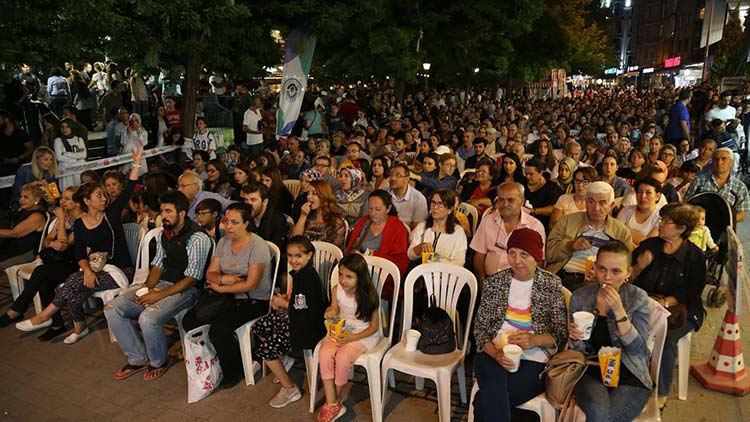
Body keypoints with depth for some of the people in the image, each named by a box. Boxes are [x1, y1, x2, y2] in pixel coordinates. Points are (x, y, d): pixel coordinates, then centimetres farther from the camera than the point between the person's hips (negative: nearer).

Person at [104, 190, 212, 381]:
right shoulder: (164, 234, 11)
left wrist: (160, 295, -21)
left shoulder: (197, 238, -16)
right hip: (161, 284, 8)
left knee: (148, 318, -31)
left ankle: (159, 362, 0)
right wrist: (146, 288, -5)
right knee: (112, 309, -4)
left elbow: (192, 278, -19)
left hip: (185, 289, -8)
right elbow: (158, 265, 14)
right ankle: (138, 358, 9)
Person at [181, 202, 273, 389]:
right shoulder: (223, 242, 6)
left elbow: (251, 284, -20)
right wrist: (222, 278, -18)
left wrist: (221, 288, -12)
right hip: (229, 297, 7)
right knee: (189, 320, -8)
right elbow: (210, 273, 5)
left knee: (218, 329, -26)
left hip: (254, 301, -7)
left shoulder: (257, 246, -16)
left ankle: (233, 372, 1)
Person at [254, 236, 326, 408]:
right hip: (293, 318, 10)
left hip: (307, 327, -10)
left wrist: (283, 303, -10)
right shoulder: (298, 272, 5)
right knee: (259, 327, 14)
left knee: (267, 348, -9)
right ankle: (283, 361, 28)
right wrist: (283, 298, 3)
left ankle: (289, 389, 4)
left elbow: (303, 310, -25)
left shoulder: (308, 277, -25)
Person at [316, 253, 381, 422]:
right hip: (340, 330, 5)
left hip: (363, 334, -4)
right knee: (325, 355, -23)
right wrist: (330, 312, -11)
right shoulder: (336, 290, -4)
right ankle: (332, 405, -13)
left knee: (342, 357, -28)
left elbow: (374, 326, -11)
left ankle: (334, 401, -2)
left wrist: (353, 338, -22)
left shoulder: (369, 296, -17)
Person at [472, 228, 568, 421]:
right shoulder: (493, 283, 6)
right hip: (494, 355, 2)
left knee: (488, 398, -27)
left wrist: (535, 340, -16)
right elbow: (480, 328, 6)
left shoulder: (551, 285, 3)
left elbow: (562, 333, 4)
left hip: (534, 361, -1)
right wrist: (495, 353, -12)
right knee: (494, 391, -31)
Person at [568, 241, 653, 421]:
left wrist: (618, 310, -22)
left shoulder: (638, 298, -4)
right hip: (591, 370, 1)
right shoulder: (580, 297, -1)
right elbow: (579, 350, 7)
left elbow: (637, 349, -12)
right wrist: (574, 337, -17)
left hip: (629, 374, -1)